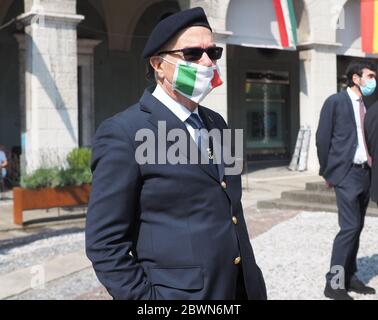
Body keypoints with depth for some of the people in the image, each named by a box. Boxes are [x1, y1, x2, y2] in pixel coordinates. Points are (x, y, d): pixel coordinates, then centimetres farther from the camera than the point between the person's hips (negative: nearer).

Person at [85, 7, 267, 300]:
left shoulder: (215, 123, 9)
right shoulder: (124, 133, -13)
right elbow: (105, 242, -14)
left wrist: (251, 276, 12)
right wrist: (146, 297, -16)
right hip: (177, 291, -7)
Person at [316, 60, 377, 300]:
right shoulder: (335, 102, -5)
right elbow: (323, 138, -5)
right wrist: (327, 172, -3)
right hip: (346, 173, -7)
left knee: (357, 227, 10)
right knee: (350, 227, -11)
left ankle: (349, 277, 19)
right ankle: (334, 283, -4)